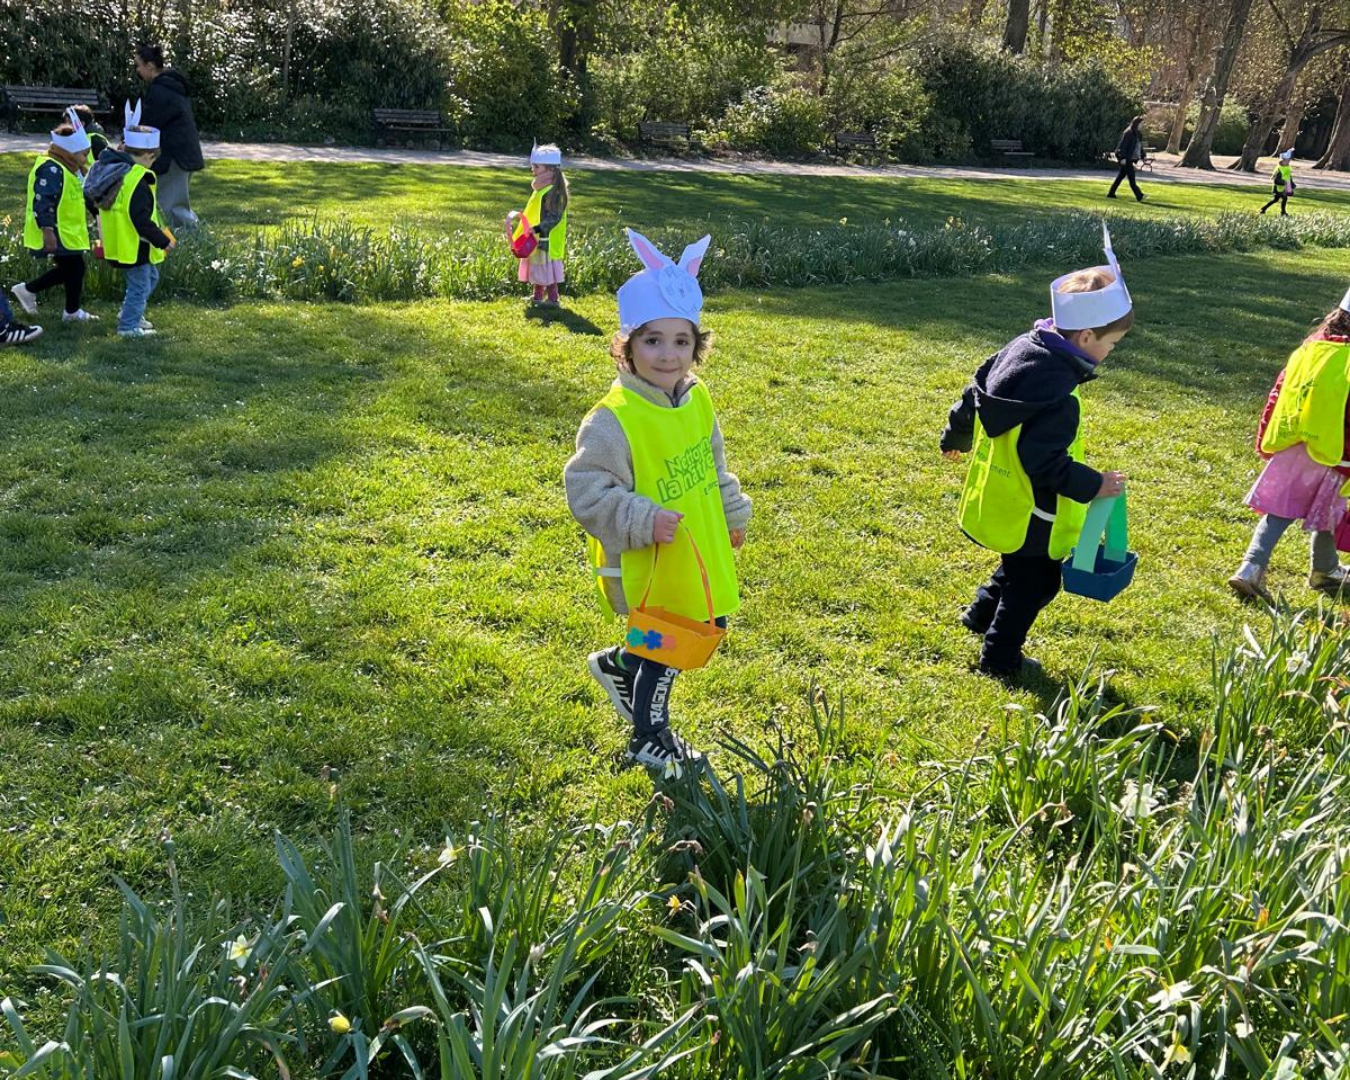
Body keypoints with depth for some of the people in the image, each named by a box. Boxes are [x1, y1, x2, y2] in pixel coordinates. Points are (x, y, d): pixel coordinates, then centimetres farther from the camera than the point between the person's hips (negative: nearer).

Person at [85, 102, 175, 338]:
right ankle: (129, 326, 13)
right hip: (134, 247, -10)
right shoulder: (137, 183, -25)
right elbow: (142, 221, -27)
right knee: (140, 285, 3)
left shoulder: (113, 169, 5)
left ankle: (130, 314, 33)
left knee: (150, 276, 25)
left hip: (120, 242, 10)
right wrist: (163, 241, -18)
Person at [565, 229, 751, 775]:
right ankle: (649, 739, 32)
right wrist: (641, 521, -29)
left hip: (700, 552, 7)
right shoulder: (613, 419, -24)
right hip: (647, 564, -7)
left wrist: (732, 513, 22)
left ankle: (616, 665, 42)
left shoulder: (697, 400, 0)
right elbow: (585, 489, -22)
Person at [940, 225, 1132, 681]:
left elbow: (974, 394, 11)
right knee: (1034, 583, 11)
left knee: (1018, 567, 31)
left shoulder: (1018, 348, -3)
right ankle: (1001, 657, 22)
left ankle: (982, 613, 44)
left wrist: (955, 437, 27)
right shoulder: (1057, 398, -31)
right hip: (1029, 513, -9)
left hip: (995, 496, 9)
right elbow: (1045, 461, -32)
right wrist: (1092, 486, -21)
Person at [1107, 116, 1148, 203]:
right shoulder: (1128, 133, -13)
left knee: (1120, 176, 12)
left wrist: (1143, 156, 13)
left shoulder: (1137, 134, 15)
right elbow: (1122, 145, -17)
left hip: (1131, 159, 10)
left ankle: (1111, 194, 18)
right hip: (1126, 159, -9)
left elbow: (1140, 146, 21)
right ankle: (1139, 196, -12)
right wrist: (1123, 158, -23)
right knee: (1131, 178, -9)